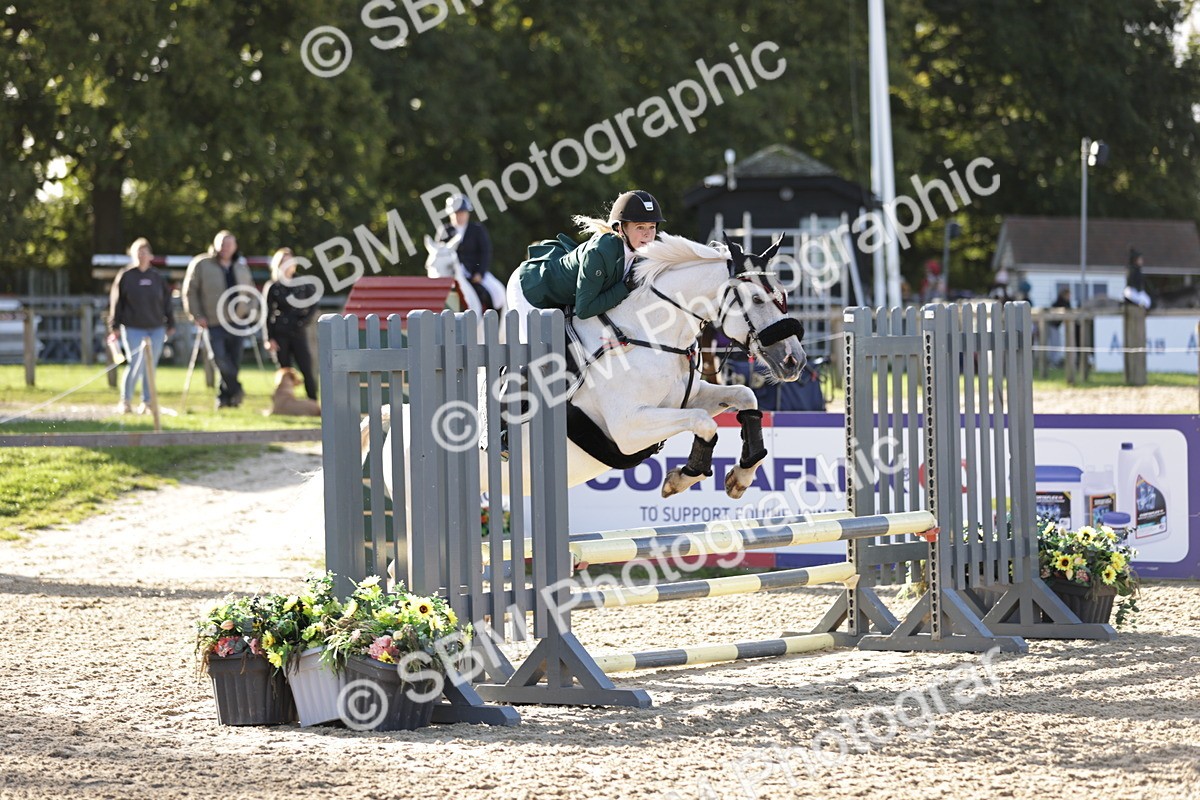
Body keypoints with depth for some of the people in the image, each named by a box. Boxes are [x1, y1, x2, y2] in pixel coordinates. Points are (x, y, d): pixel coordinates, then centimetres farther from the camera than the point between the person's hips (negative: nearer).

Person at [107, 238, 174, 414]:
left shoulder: (158, 277, 9)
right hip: (132, 329, -3)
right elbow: (116, 302, 0)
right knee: (136, 364, -12)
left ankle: (146, 402, 15)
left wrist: (170, 324, 15)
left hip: (156, 329, 3)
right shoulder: (125, 276, -1)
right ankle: (125, 401, 1)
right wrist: (115, 327, -4)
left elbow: (167, 302, 16)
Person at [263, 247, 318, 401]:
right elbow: (267, 315, 2)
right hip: (280, 335, -1)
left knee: (307, 370, -6)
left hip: (299, 333, 1)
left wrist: (304, 321, -4)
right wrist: (269, 339, -4)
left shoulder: (303, 285, 5)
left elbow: (313, 305, 11)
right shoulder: (272, 288, 2)